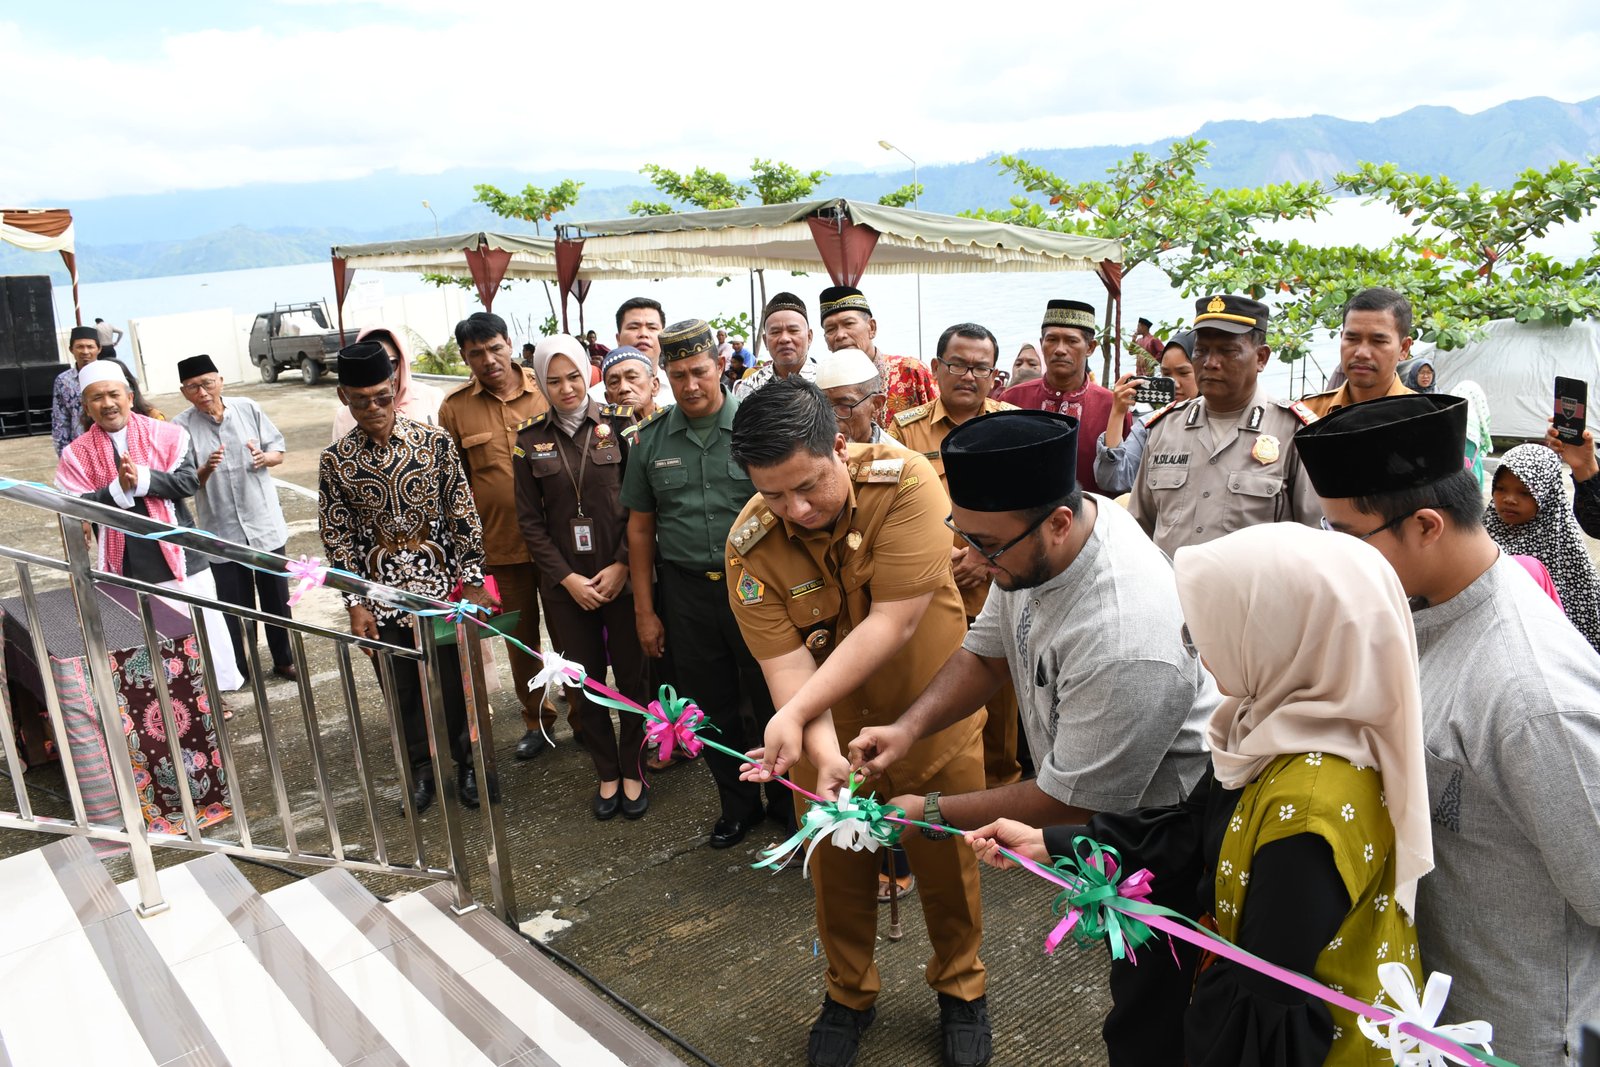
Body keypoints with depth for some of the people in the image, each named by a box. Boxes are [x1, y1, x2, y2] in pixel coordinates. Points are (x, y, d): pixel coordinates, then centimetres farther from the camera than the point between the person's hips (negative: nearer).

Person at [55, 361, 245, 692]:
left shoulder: (164, 434, -2)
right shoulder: (78, 452, 0)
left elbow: (189, 481, -10)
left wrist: (142, 478, -23)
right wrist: (118, 488, -20)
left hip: (179, 553, 0)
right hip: (127, 567, 0)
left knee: (204, 626, 9)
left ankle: (215, 694, 26)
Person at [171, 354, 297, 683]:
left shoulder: (248, 408, -3)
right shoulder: (181, 427, -8)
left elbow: (278, 450, 5)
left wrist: (265, 458, -18)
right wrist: (206, 469, -27)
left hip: (265, 523, 2)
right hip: (223, 531, -2)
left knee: (277, 598, 12)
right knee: (236, 604, 7)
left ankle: (284, 660, 28)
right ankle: (242, 670, 23)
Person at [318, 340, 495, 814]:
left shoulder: (435, 442, -6)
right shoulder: (335, 461, -4)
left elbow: (464, 514, -3)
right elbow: (337, 538, 0)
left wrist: (472, 581, -5)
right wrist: (356, 604, -3)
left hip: (441, 585, -1)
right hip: (382, 594, 1)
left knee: (455, 681, 7)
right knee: (403, 689, 12)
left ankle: (467, 762, 28)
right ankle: (421, 769, 32)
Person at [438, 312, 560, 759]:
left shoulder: (546, 388, -2)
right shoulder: (455, 407, 0)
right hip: (500, 545, 1)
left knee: (568, 631, 9)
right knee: (520, 637, 15)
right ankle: (537, 719, 33)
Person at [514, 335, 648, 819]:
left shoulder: (618, 425, -2)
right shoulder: (530, 439, 3)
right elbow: (529, 519, 4)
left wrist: (622, 565, -10)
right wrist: (565, 577, -5)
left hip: (623, 575, -2)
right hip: (566, 583, 2)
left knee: (631, 675, 4)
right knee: (585, 682, 9)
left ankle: (632, 770, 23)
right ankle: (607, 773, 25)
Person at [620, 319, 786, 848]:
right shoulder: (651, 439, 4)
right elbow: (640, 527, 10)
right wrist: (644, 610, 8)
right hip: (687, 591, 3)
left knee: (772, 702, 6)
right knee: (712, 707, 13)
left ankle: (786, 803, 28)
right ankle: (738, 804, 33)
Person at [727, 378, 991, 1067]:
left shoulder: (905, 481, -28)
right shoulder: (750, 548, -20)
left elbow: (892, 625, -31)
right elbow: (786, 662, -23)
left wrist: (793, 716, -32)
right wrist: (825, 755, -40)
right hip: (830, 732, 2)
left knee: (948, 863, 15)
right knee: (836, 868, 17)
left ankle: (961, 989, 43)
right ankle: (848, 995, 44)